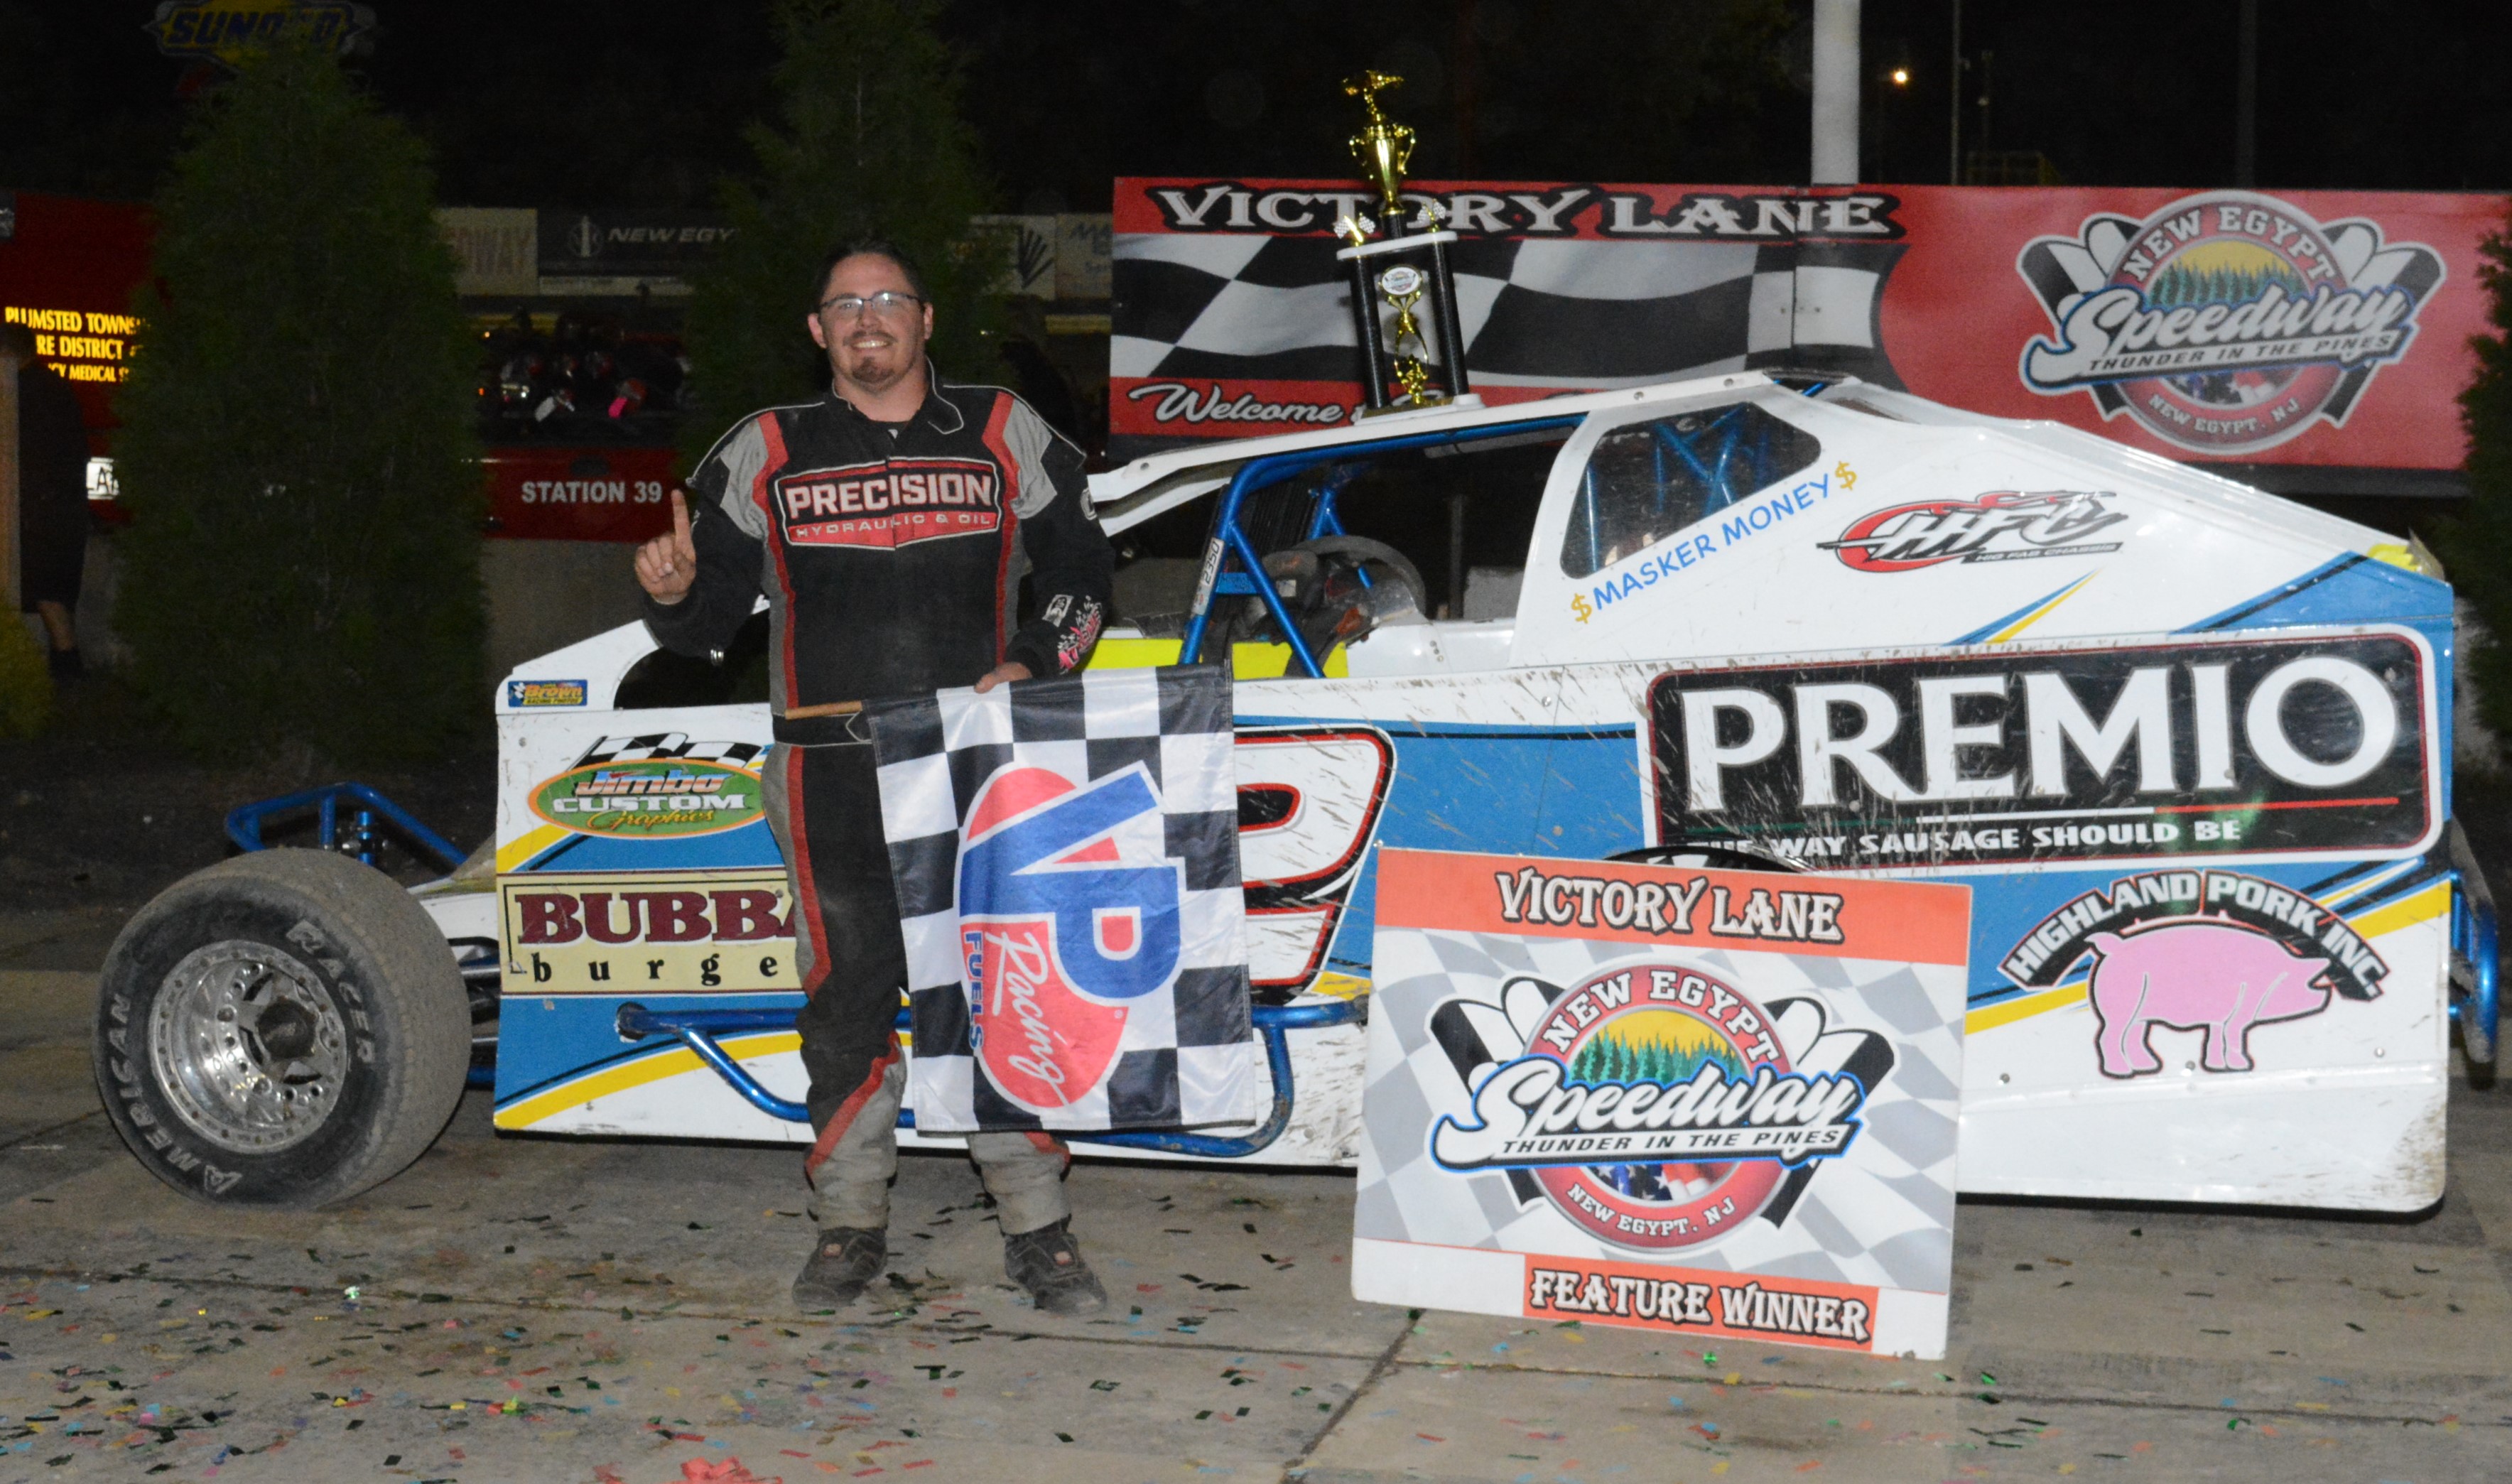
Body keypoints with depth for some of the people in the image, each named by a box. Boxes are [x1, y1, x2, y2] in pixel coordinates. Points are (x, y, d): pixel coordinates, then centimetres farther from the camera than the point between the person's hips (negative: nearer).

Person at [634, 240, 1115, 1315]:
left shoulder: (1006, 437, 8)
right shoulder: (764, 455, 8)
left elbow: (1080, 569, 16)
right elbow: (708, 622, 10)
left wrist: (1031, 664, -1)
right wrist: (671, 594, -13)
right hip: (832, 779, 0)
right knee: (849, 1000, 5)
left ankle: (1038, 1230, 10)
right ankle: (850, 1227, 19)